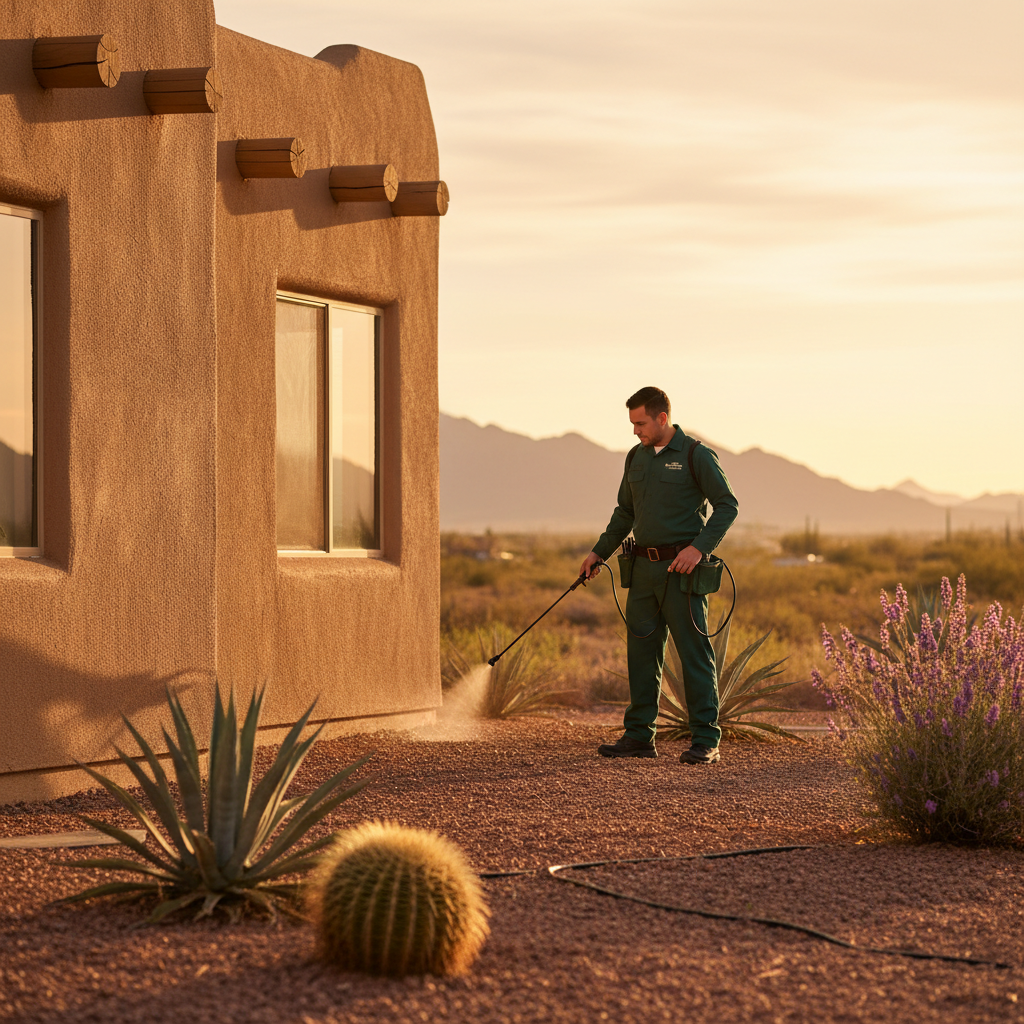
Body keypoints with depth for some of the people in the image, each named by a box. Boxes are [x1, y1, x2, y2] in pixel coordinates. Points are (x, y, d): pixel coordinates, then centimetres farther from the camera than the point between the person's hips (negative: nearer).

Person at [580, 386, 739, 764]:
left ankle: (705, 741, -3)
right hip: (644, 567, 7)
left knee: (694, 652, -5)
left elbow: (727, 506, -9)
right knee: (641, 651, 7)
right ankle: (639, 736, 14)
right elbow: (625, 511, 23)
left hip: (681, 570, -7)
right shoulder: (637, 457, 13)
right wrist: (600, 552, 16)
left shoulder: (696, 455, -7)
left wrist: (699, 547, -19)